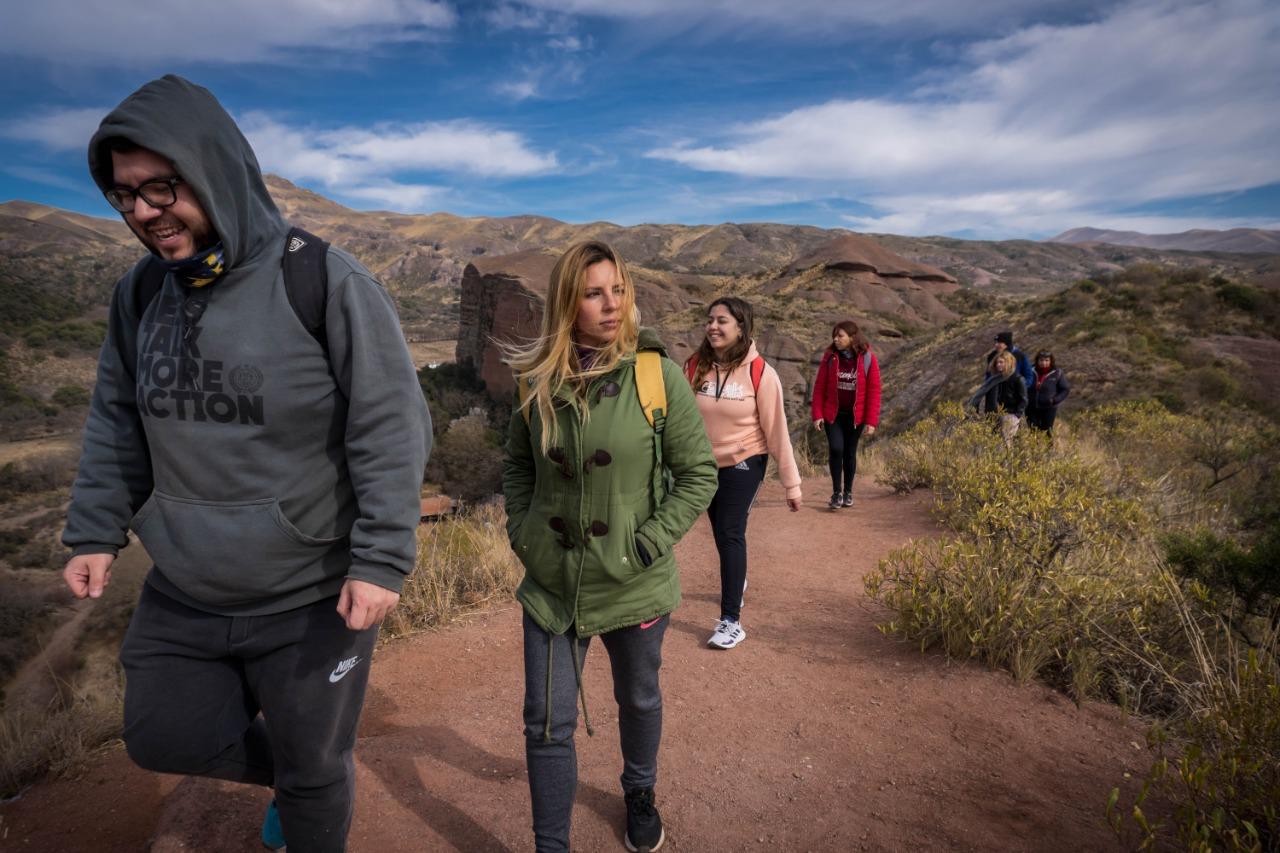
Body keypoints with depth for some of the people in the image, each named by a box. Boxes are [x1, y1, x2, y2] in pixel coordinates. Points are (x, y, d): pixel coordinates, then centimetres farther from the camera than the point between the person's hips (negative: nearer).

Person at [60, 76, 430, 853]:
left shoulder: (326, 283, -18)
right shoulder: (139, 293, 1)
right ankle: (291, 773, 46)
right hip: (182, 596, 6)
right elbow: (117, 426, 12)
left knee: (313, 771, 14)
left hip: (313, 597, -5)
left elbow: (391, 431, -18)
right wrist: (96, 532, 7)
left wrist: (382, 560, -21)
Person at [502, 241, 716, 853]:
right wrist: (521, 534, -1)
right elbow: (517, 464, 10)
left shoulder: (655, 373, -13)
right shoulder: (538, 379, -4)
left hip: (634, 587, -1)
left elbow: (698, 473, -9)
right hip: (551, 584, 2)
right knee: (547, 724, 7)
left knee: (638, 700, 22)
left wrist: (649, 545, -14)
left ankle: (640, 796, 52)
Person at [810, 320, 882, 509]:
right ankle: (836, 492, 3)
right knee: (836, 449, -12)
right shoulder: (830, 357, -2)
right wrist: (817, 414, -8)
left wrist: (871, 421, -10)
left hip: (855, 415, 0)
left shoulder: (868, 358, -7)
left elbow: (874, 391, -7)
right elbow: (819, 386, -1)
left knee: (850, 453, 8)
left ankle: (848, 492, 25)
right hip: (833, 413, 1)